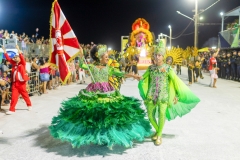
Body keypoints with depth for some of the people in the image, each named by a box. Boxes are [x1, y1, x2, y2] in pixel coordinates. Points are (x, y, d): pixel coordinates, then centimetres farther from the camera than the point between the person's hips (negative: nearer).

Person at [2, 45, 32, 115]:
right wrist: (5, 51, 7)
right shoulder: (14, 64, 12)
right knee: (14, 96, 1)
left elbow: (22, 58, -19)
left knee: (25, 95, 12)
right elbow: (8, 59, 13)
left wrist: (18, 50, -28)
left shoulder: (22, 64, -3)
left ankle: (29, 105, 33)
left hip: (21, 83, -4)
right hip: (15, 83, 4)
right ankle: (12, 109, 3)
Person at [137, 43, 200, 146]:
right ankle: (157, 131, 32)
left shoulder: (168, 68, -4)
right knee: (150, 115, 4)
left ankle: (159, 135, 12)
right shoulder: (151, 68, 5)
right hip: (151, 95, 3)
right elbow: (143, 79, 12)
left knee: (161, 114, -10)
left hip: (163, 95, -3)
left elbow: (176, 81, -3)